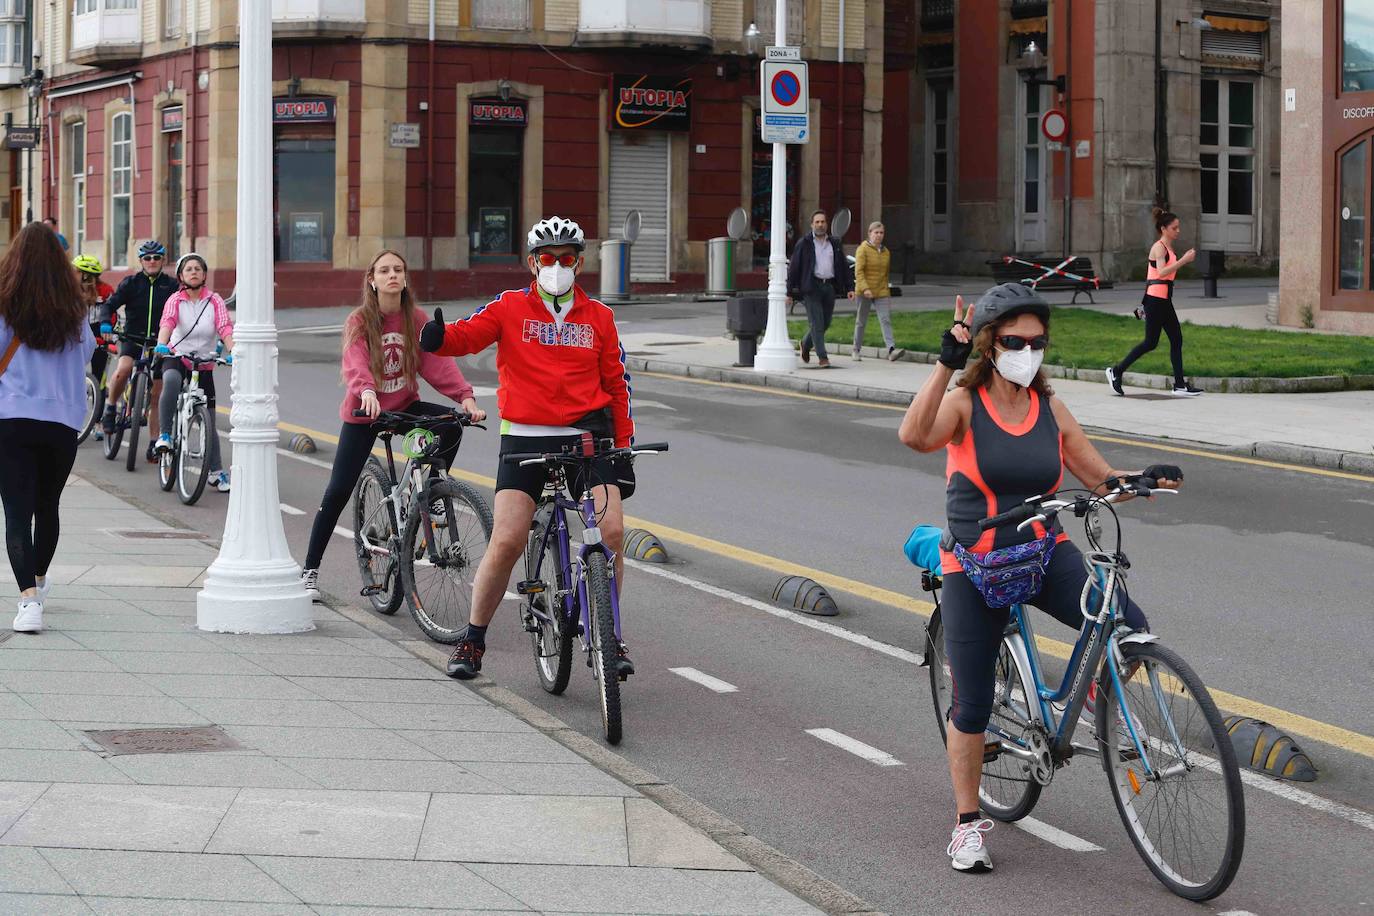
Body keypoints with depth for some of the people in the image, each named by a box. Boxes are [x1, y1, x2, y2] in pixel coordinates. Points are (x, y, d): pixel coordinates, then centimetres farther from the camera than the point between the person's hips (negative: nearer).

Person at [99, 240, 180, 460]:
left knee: (156, 397, 4)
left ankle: (153, 443, 12)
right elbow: (111, 304, -7)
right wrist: (106, 323, -26)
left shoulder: (171, 285, 2)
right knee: (123, 369, -32)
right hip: (132, 338, -1)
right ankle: (110, 408, -7)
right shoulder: (131, 283, 0)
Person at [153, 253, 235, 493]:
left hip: (204, 365, 2)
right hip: (176, 357, -1)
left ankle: (216, 472, 19)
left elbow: (225, 327, -17)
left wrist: (232, 350, -36)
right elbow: (167, 322, -24)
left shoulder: (214, 301, -4)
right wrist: (162, 344, -44)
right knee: (171, 380, -38)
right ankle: (164, 435, -25)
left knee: (208, 421, 4)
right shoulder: (176, 300, -5)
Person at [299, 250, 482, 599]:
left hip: (404, 406, 3)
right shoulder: (359, 321, -12)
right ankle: (310, 569, 5)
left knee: (452, 423, -25)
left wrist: (464, 395, -31)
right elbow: (355, 363, -30)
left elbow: (436, 361, -15)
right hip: (363, 413, -3)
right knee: (338, 491, -7)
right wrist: (366, 391, -51)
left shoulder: (416, 319, -4)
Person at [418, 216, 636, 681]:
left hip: (587, 434, 2)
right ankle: (473, 640, 8)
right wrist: (437, 337, -33)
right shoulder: (511, 307, 5)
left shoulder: (599, 316, 11)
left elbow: (616, 385, 14)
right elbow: (469, 334, -10)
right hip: (525, 437, -1)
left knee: (611, 532, -15)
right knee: (506, 541, -10)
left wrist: (623, 448, 10)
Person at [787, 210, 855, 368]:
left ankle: (806, 344, 32)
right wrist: (789, 292, -5)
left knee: (825, 323, 8)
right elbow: (793, 268, 0)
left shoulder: (835, 245, 14)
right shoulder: (804, 244, 2)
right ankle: (822, 357, -8)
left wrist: (849, 288, 7)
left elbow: (844, 267, 18)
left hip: (829, 287, 4)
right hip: (812, 287, -4)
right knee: (817, 323, -8)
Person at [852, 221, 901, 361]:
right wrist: (865, 288, -26)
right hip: (865, 292, -4)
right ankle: (857, 350, 21)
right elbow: (858, 271, -15)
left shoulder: (886, 252, 11)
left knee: (886, 320, -10)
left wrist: (887, 289, 17)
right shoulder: (863, 249, -6)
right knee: (861, 321, 8)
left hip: (882, 292, 4)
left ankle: (891, 349, -22)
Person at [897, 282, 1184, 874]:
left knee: (1129, 629, -23)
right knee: (972, 706, -1)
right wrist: (947, 364, -35)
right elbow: (914, 436, -29)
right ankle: (967, 823, 19)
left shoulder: (1049, 409, 5)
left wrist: (1148, 479, -13)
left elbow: (1101, 478, 7)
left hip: (1046, 555, 3)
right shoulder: (964, 404, -8)